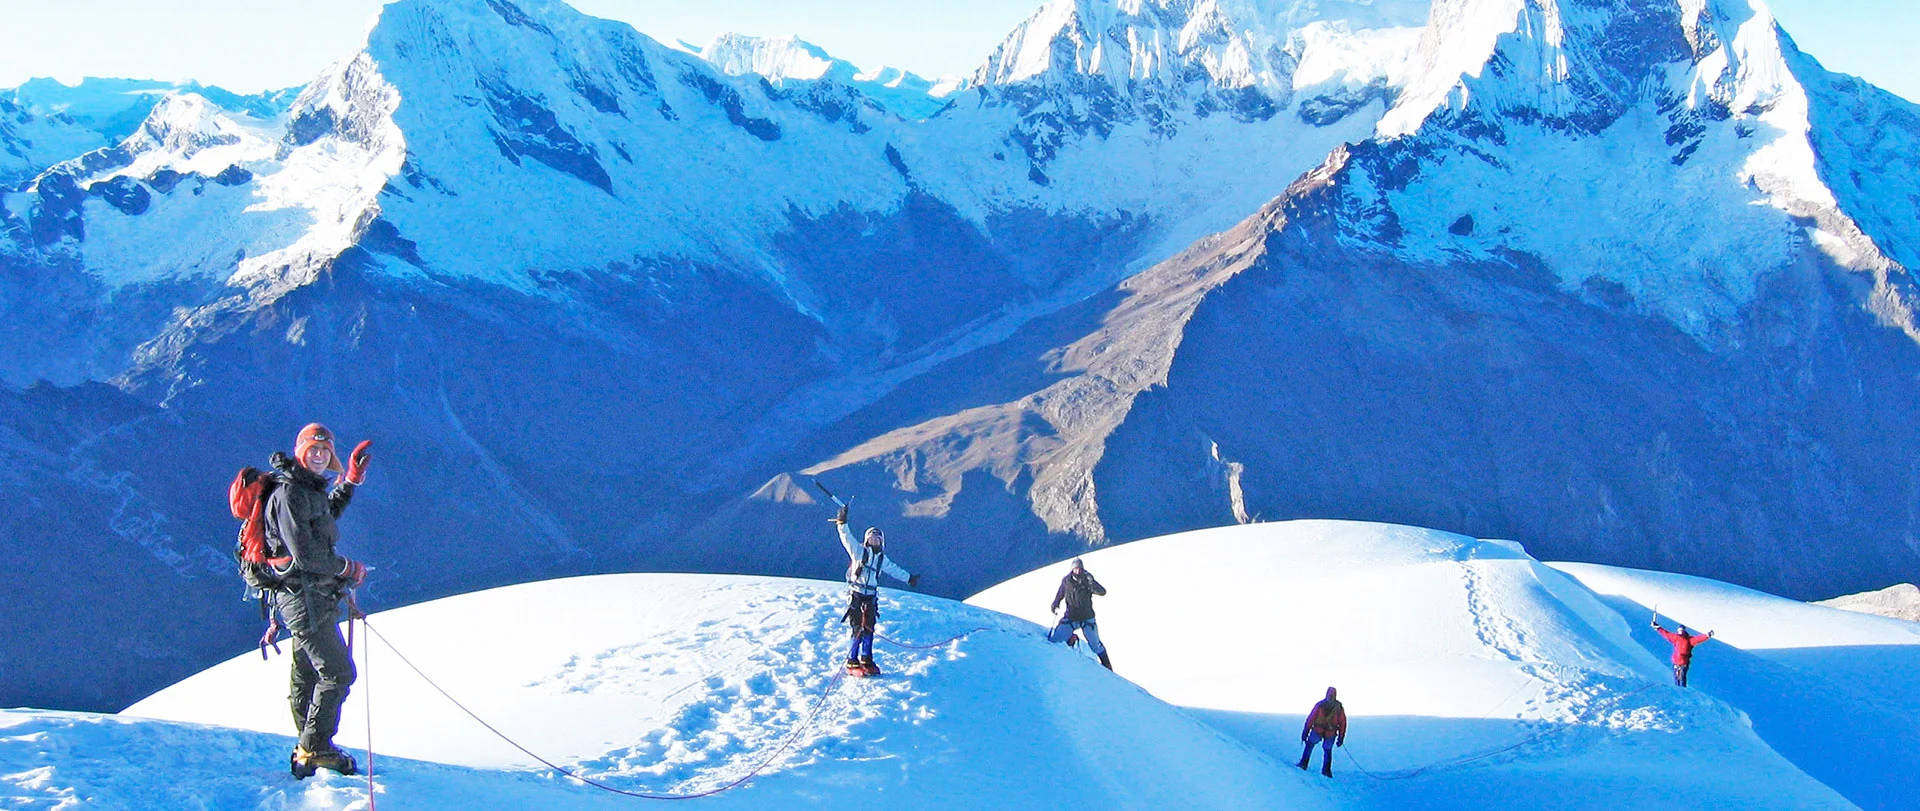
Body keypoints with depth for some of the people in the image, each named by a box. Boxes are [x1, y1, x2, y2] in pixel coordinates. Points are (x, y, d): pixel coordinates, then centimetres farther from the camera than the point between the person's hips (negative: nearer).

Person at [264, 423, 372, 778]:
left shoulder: (310, 489, 12)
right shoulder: (289, 493, -18)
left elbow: (326, 516, 36)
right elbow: (305, 553, -24)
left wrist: (350, 481, 28)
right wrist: (348, 568, -12)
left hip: (316, 597, 10)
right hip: (305, 597, -10)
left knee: (308, 675, 18)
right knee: (337, 672, -11)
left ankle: (308, 749, 29)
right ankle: (315, 752, -7)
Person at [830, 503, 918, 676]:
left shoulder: (882, 559, 15)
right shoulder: (859, 551, 0)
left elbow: (894, 570, 31)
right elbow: (847, 538, -13)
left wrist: (909, 578, 40)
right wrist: (842, 523, -27)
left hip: (870, 597, 5)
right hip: (855, 595, -5)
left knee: (869, 630, 7)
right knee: (858, 630, -9)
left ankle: (866, 661, 18)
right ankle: (852, 663, -3)